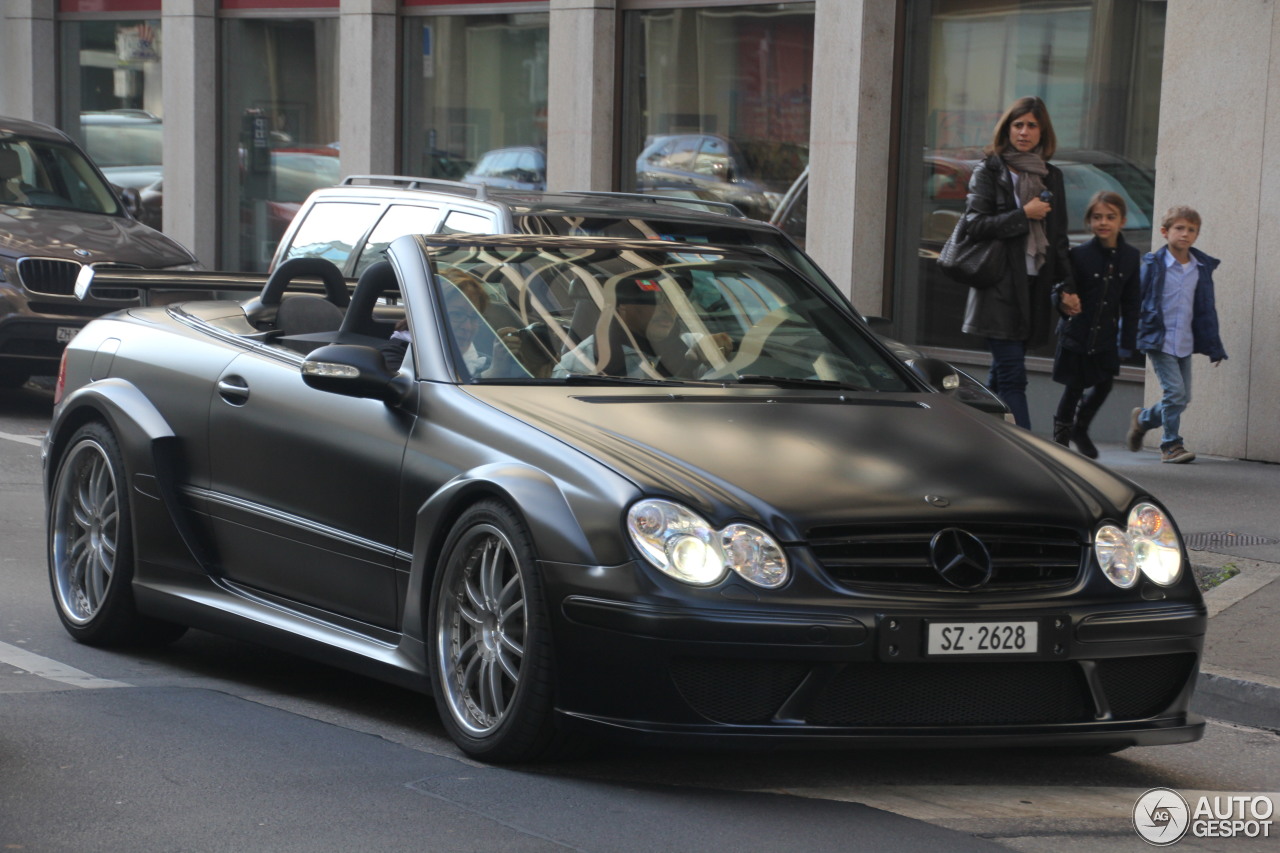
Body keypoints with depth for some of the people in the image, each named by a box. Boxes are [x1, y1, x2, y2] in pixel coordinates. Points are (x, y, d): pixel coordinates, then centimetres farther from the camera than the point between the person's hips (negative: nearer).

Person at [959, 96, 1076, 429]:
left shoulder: (1051, 177, 16)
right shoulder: (989, 172, 1)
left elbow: (1059, 239, 19)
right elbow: (976, 224, -9)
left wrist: (1066, 287, 12)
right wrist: (1024, 215, -11)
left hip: (1034, 285, 6)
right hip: (1000, 287, -6)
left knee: (1002, 377, 8)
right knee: (1012, 376, -12)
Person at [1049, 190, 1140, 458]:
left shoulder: (1131, 257, 1)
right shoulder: (1079, 255, -10)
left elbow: (1130, 303, 5)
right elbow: (1061, 291, -8)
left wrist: (1127, 342, 4)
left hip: (1106, 337, 4)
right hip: (1077, 334, -4)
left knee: (1104, 386, 7)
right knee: (1074, 388, 2)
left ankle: (1080, 429, 33)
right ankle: (1060, 436, 22)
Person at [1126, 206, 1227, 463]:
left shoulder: (1202, 268, 6)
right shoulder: (1154, 265, -6)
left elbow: (1206, 309, 13)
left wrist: (1214, 348, 13)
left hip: (1185, 343, 5)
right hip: (1159, 342, -5)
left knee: (1182, 398, 7)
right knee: (1175, 392, -13)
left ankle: (1142, 420, 31)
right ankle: (1171, 445, 0)